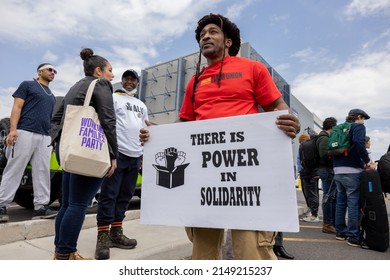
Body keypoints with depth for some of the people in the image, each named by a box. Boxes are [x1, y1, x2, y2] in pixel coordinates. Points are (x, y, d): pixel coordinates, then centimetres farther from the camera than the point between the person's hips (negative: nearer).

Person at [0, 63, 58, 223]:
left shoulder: (52, 96, 27)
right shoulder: (27, 85, 10)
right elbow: (17, 107, 0)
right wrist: (13, 129, -14)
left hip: (45, 137, 6)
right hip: (25, 132, -5)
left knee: (42, 173, 1)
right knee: (14, 171, -5)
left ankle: (41, 207, 3)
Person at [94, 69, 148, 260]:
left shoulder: (141, 105, 23)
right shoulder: (114, 98, 5)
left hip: (135, 155, 6)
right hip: (118, 151, -6)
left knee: (125, 195, 9)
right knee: (109, 194, -5)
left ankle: (116, 233, 19)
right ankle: (103, 237, 1)